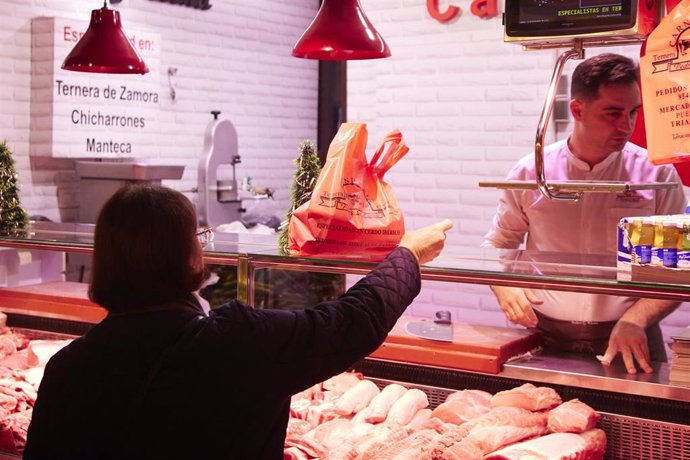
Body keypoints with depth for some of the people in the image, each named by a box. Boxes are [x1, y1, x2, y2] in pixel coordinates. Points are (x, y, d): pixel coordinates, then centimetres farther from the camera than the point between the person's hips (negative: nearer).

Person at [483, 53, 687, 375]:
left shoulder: (657, 175, -3)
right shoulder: (531, 172, -1)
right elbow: (496, 245, 10)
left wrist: (635, 320, -16)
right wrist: (503, 286, -10)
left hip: (627, 341, 0)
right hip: (546, 338, 1)